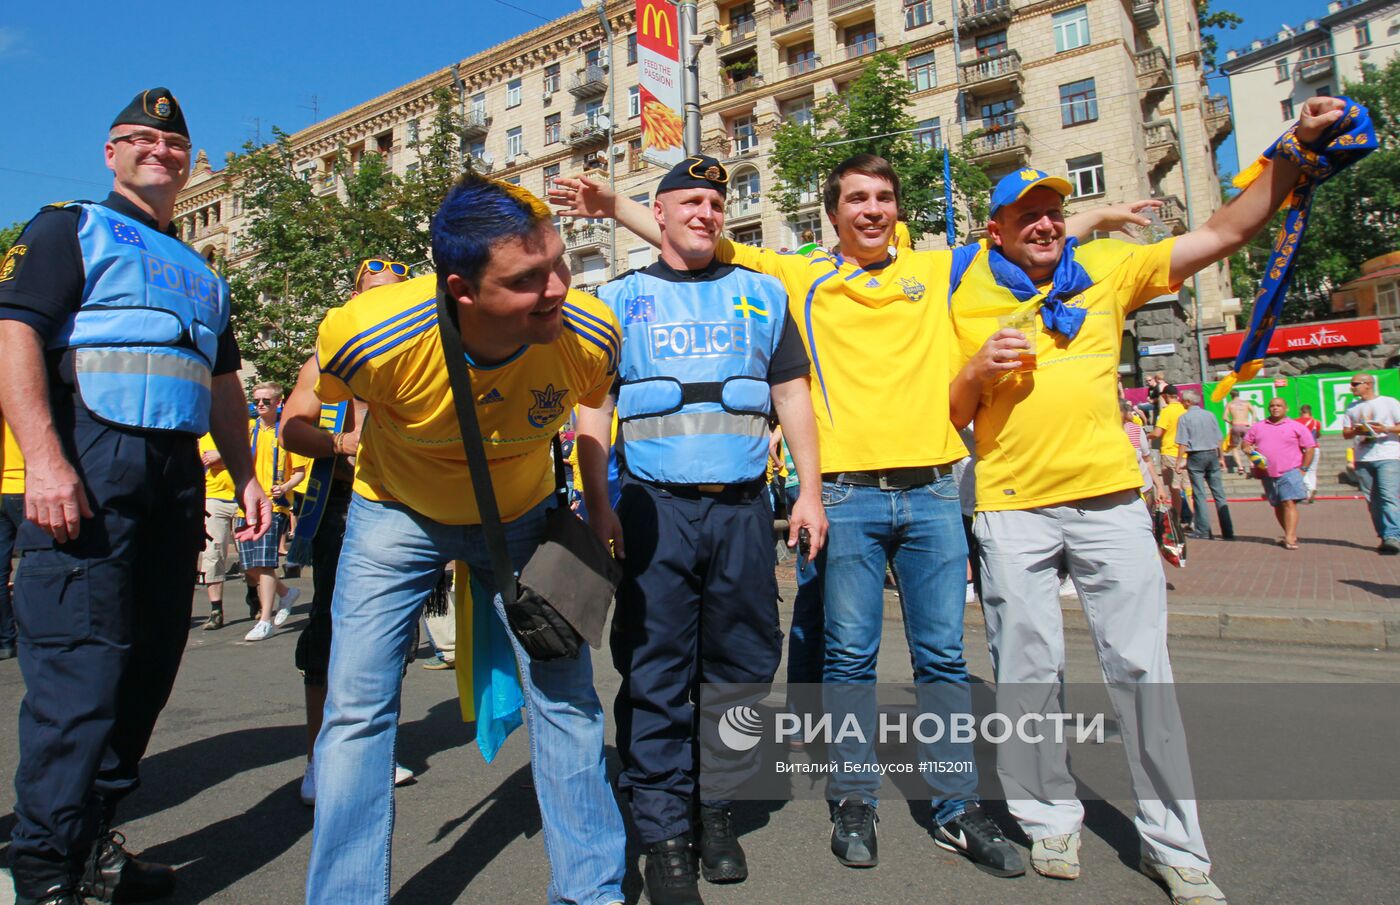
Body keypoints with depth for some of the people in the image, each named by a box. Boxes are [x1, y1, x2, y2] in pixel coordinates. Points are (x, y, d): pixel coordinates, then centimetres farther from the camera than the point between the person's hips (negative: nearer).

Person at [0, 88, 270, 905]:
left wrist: (246, 476, 15)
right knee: (80, 667, -9)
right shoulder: (70, 228, 8)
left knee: (149, 665, 7)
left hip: (178, 472, 6)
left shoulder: (203, 275, 25)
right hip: (91, 460, -6)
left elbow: (224, 385, 25)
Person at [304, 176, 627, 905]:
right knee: (357, 708, -3)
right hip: (396, 515, -1)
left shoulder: (589, 333, -26)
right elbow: (324, 396, -6)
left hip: (523, 518, 1)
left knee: (566, 699, 0)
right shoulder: (368, 335, -32)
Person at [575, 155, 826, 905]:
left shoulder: (761, 294, 15)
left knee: (741, 665, 7)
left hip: (743, 507, 2)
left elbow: (792, 394, 13)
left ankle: (715, 805, 26)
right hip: (655, 507, -1)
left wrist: (809, 493, 4)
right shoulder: (622, 299, 11)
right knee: (656, 673, 0)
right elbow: (593, 410, 6)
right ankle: (662, 831, 14)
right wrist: (597, 506, -5)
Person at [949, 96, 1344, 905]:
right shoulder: (968, 303, 4)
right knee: (1029, 671, 4)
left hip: (1110, 499, 1)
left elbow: (1223, 234, 7)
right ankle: (1050, 816, 24)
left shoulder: (1108, 269, 9)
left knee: (1142, 667, 5)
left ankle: (1174, 840, 20)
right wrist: (978, 369, -12)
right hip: (1012, 510, -1)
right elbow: (949, 417, 6)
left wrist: (1298, 149, -1)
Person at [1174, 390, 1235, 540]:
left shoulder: (1184, 418, -5)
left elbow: (1183, 443, -10)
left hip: (1196, 456, -4)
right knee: (1219, 493, 6)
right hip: (1212, 454, 4)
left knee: (1199, 494, 0)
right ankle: (1228, 531, 6)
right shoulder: (1210, 415, 7)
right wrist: (1220, 457, 18)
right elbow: (1219, 439, 9)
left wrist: (1179, 461, -6)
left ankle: (1203, 531, 0)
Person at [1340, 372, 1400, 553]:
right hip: (1362, 459, 5)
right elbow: (1345, 433, 14)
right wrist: (1356, 431, -6)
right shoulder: (1352, 408, 17)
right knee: (1373, 500, 4)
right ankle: (1385, 537, 9)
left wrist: (1385, 429, -16)